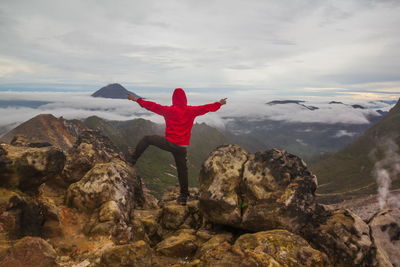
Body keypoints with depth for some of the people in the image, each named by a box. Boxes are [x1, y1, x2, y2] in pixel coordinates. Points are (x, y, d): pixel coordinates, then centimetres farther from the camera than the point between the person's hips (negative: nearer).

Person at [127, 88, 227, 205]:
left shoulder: (168, 110, -6)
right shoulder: (191, 110, -1)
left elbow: (153, 106, 1)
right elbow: (206, 107, 9)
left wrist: (137, 99, 12)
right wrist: (219, 103, 24)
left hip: (168, 143, -2)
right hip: (182, 147, 2)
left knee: (146, 139, 17)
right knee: (182, 170, 12)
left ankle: (132, 160, 15)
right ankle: (183, 197, 17)